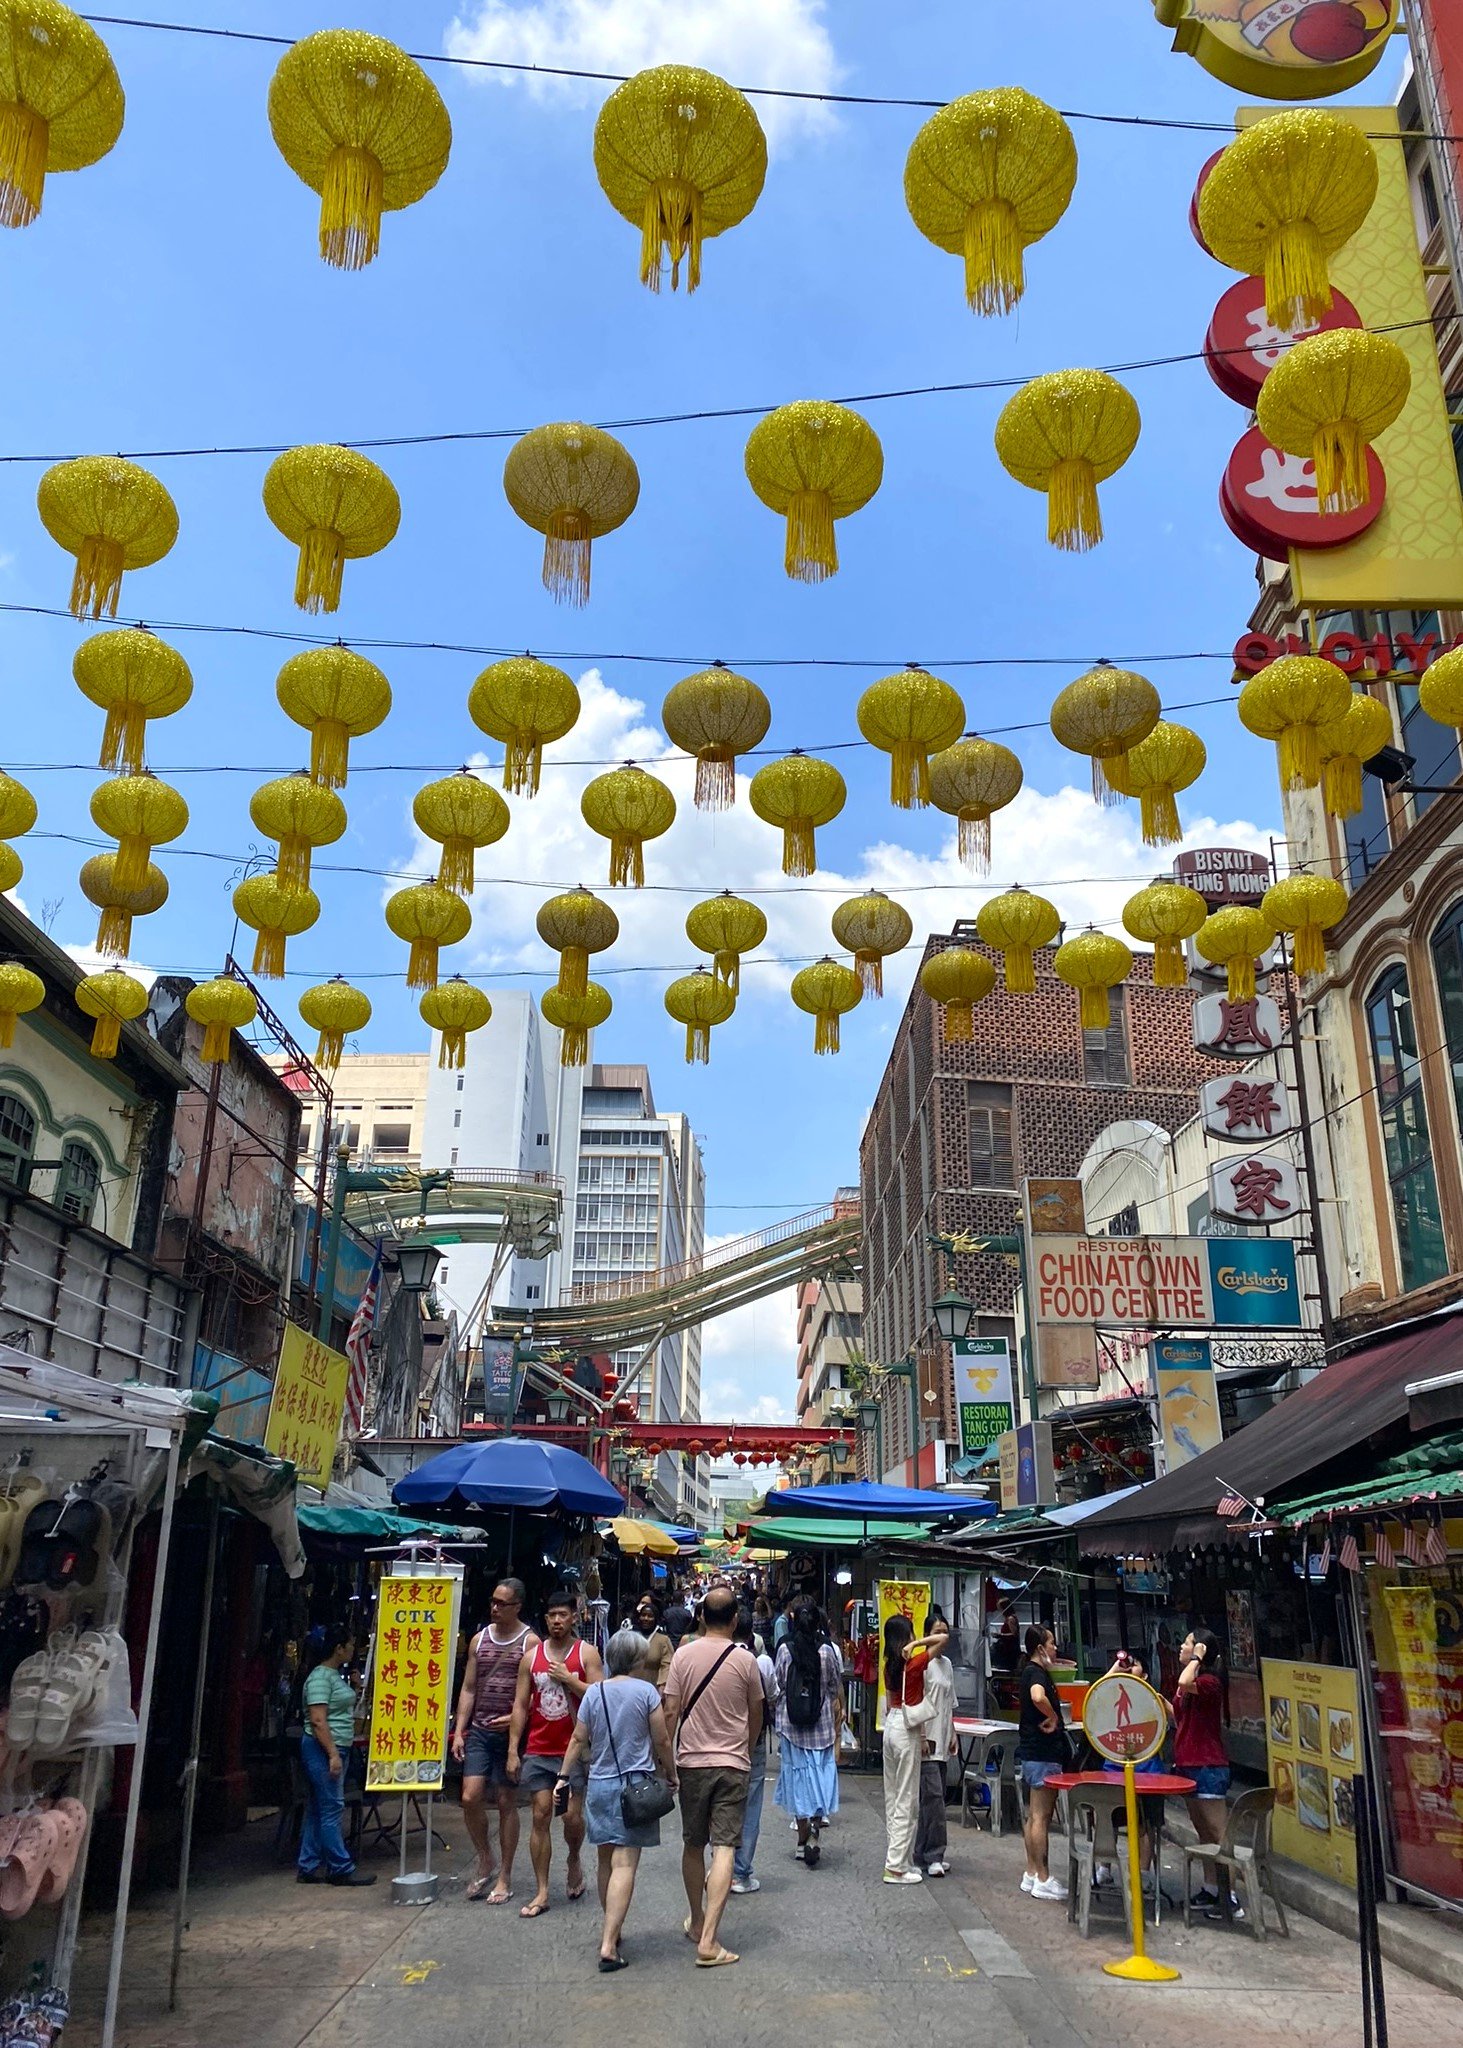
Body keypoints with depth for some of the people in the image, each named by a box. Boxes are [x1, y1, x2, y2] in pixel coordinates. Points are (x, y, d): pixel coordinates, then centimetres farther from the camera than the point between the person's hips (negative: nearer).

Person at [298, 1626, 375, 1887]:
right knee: (331, 1808, -5)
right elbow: (318, 1720, -21)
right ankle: (341, 1868, 0)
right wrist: (333, 1754, -23)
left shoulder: (336, 1675, 15)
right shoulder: (320, 1677, -15)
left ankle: (309, 1868, 18)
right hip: (323, 1749, -10)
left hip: (336, 1748, 10)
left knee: (318, 1809, 12)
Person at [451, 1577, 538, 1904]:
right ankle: (486, 1862, 17)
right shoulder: (479, 1640, 9)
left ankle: (504, 1877, 16)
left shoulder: (530, 1642, -5)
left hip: (510, 1732, -4)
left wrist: (515, 1718, -18)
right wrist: (458, 1732, 5)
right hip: (479, 1730, 4)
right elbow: (468, 1689, 11)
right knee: (470, 1798, -5)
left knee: (506, 1802, 3)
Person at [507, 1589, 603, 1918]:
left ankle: (574, 1861, 30)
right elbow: (520, 1705, 7)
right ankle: (541, 1893, 10)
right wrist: (513, 1751, 2)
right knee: (540, 1817, 2)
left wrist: (568, 1679, -16)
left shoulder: (587, 1653, -1)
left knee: (572, 1816, -1)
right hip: (538, 1751, 2)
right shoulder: (531, 1656, 6)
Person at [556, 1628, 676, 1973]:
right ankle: (609, 1945, -13)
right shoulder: (646, 1691, -8)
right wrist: (670, 1774, 8)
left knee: (606, 1861, 18)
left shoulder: (594, 1692, 3)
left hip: (599, 1785, 5)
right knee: (625, 1865, -6)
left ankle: (610, 1929, 31)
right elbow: (661, 1741, -5)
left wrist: (564, 1776, 15)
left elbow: (579, 1740, 5)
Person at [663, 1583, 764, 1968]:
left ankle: (697, 1921, 33)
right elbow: (756, 1715, 7)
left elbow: (671, 1712, -4)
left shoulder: (684, 1654, -5)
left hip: (691, 1762, 2)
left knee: (693, 1846, 17)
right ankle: (708, 1940, -11)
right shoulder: (745, 1659, -6)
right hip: (733, 1763, -2)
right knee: (724, 1848, -3)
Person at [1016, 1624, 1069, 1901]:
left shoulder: (1030, 1671, 13)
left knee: (1034, 1815, 15)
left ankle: (1032, 1874, 21)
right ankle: (1043, 1880, 2)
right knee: (1041, 1817, -4)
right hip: (1043, 1753, -10)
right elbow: (1038, 1697, -39)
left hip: (1032, 1752, 10)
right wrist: (1053, 1717, -24)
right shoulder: (1036, 1672, -17)